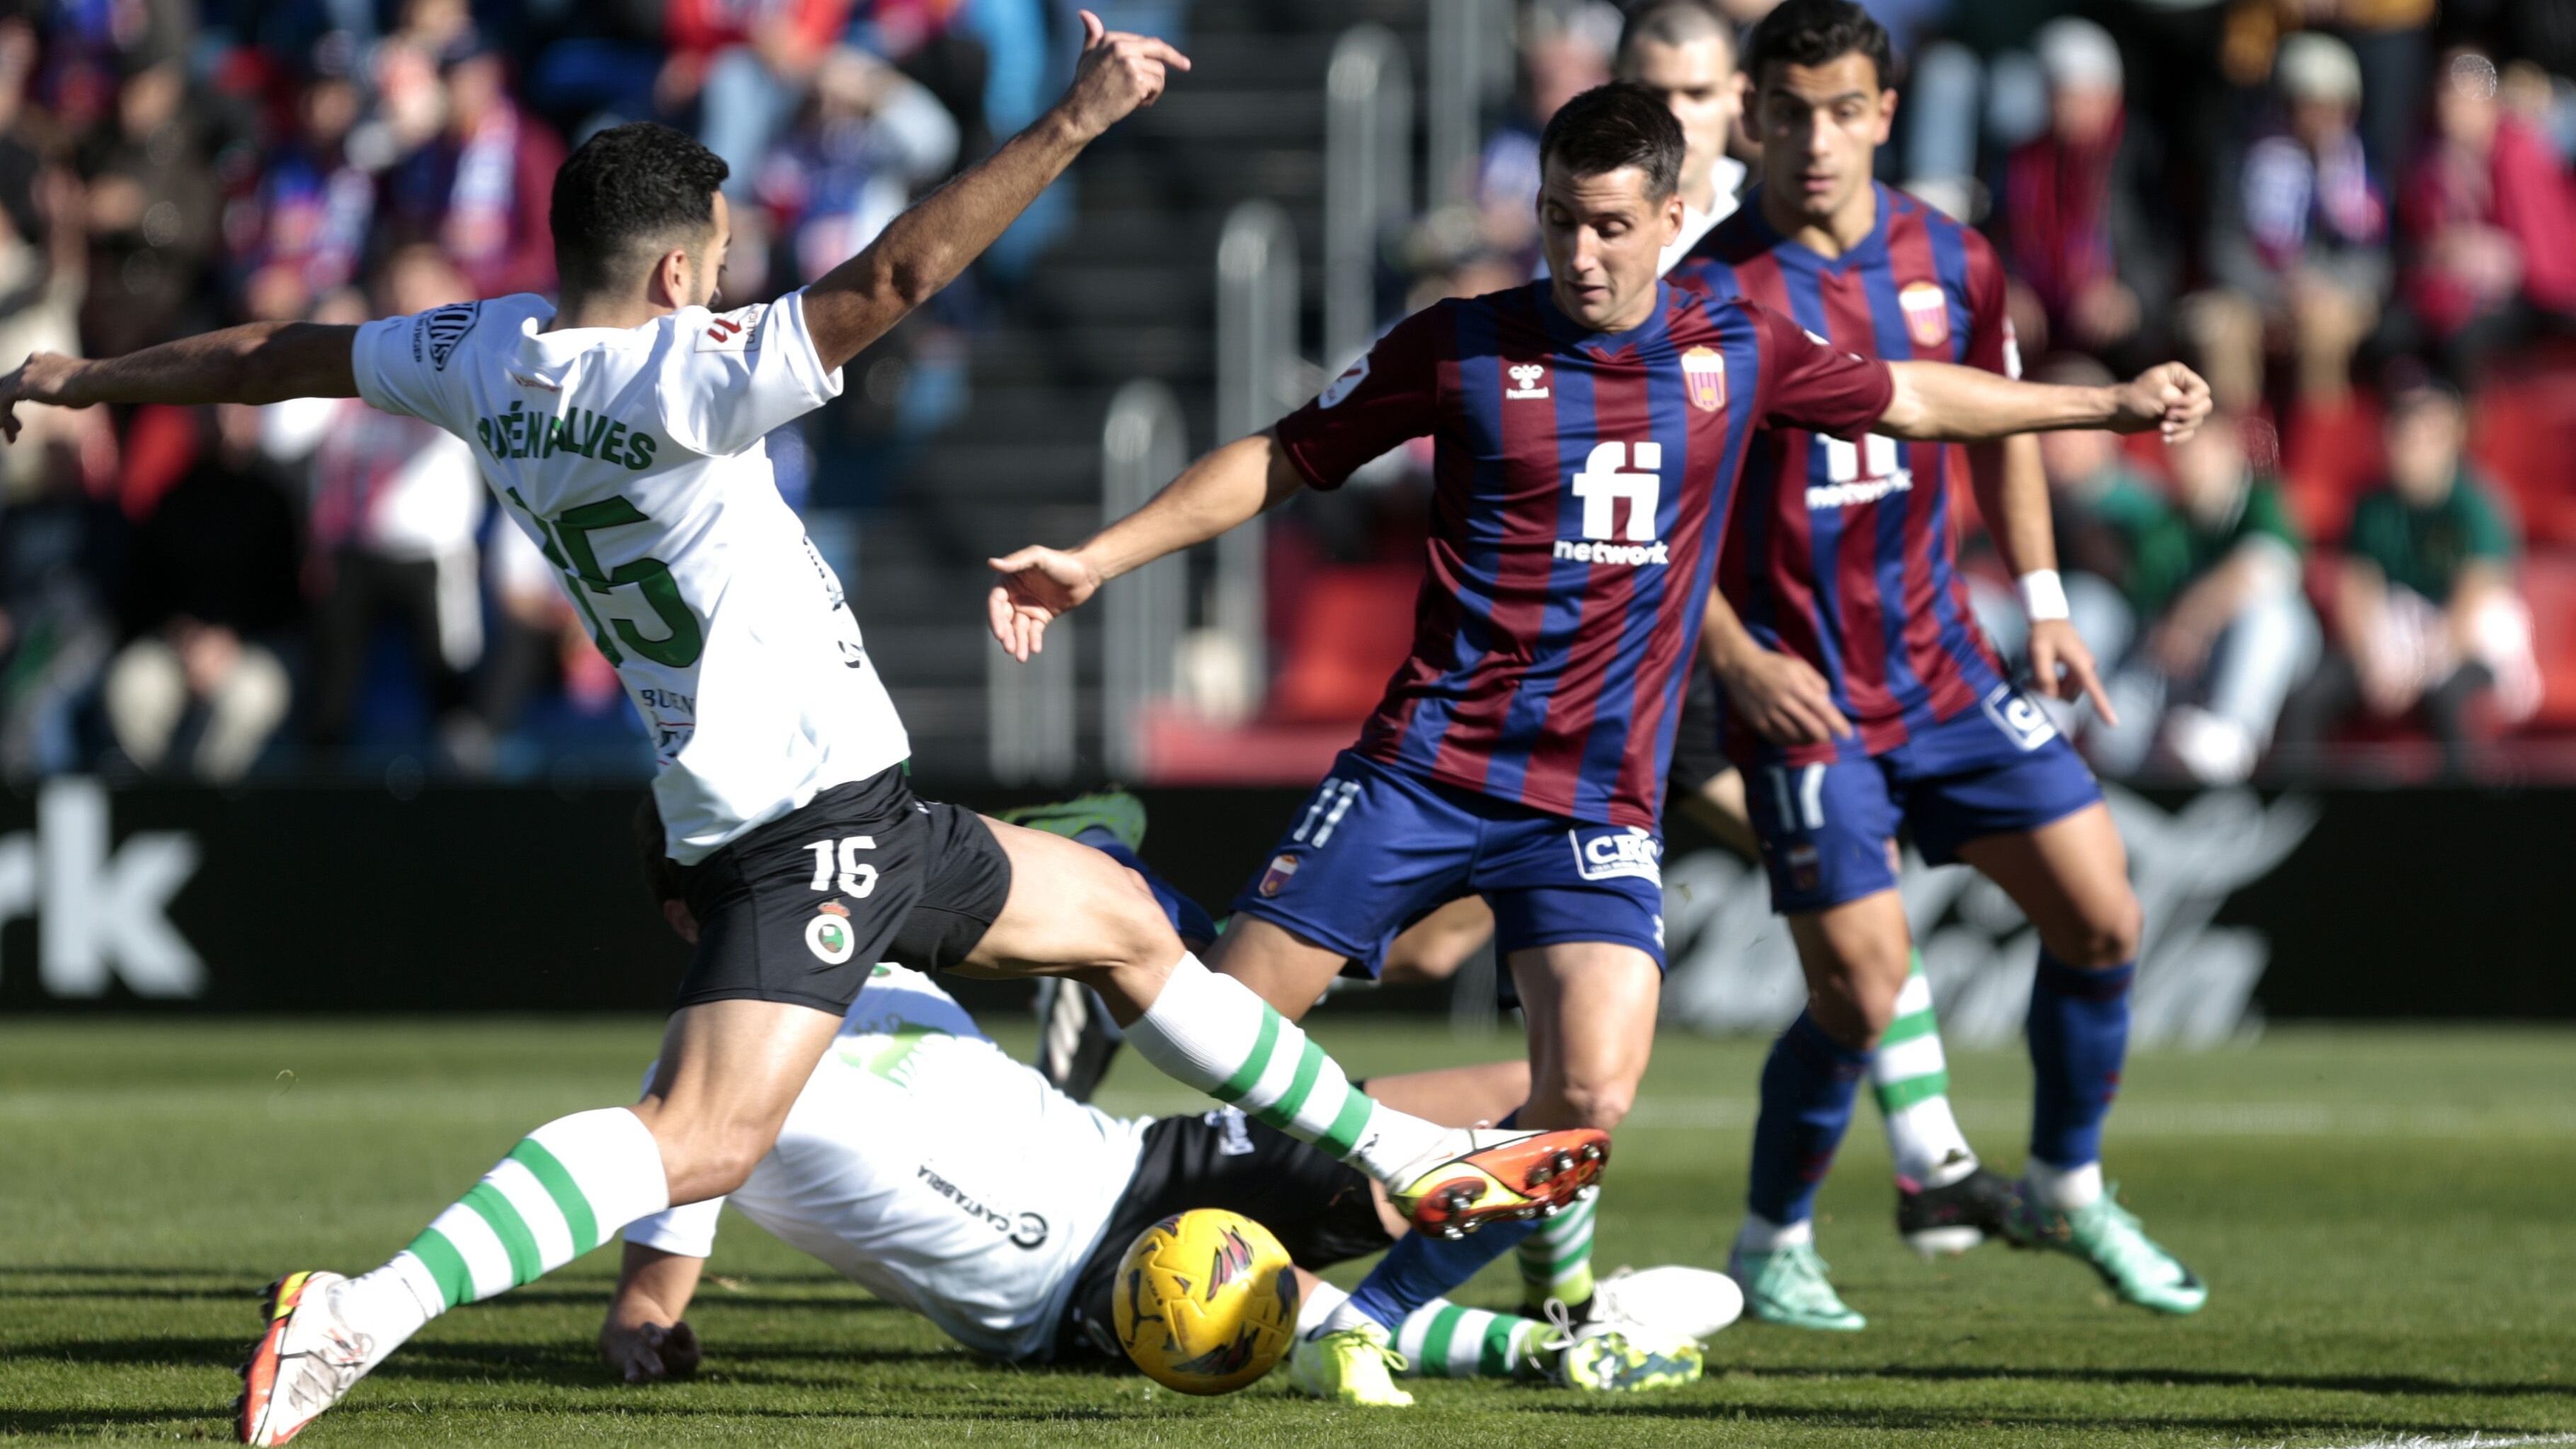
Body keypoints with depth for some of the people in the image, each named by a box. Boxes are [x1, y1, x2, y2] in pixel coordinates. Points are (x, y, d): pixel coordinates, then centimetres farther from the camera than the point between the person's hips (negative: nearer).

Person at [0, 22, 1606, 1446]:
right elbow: (896, 273, -28)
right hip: (808, 818, -10)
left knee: (1121, 918, 22)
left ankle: (1412, 1159, 34)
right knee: (704, 1137, -22)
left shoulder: (486, 358, 6)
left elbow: (287, 355, 20)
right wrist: (1073, 124, -27)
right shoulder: (679, 384, -19)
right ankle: (369, 1312, -29)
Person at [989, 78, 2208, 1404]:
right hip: (1427, 766, -1)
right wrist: (1093, 561, 0)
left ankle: (1372, 1318, -4)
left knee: (1590, 1101, -18)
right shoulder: (1461, 347, -2)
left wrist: (2104, 406, 25)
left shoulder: (1738, 353, 4)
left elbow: (1907, 399, 21)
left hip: (1599, 799, 1)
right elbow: (1279, 462, 5)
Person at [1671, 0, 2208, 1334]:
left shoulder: (1949, 262, 2)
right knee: (1861, 992, -9)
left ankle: (2067, 1190, 24)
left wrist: (2042, 603, 11)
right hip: (1798, 695, -5)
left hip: (1942, 664, 5)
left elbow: (2001, 425, 19)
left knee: (2100, 917, 1)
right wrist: (1738, 660, -17)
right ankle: (1771, 1247, 15)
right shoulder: (1707, 292, -13)